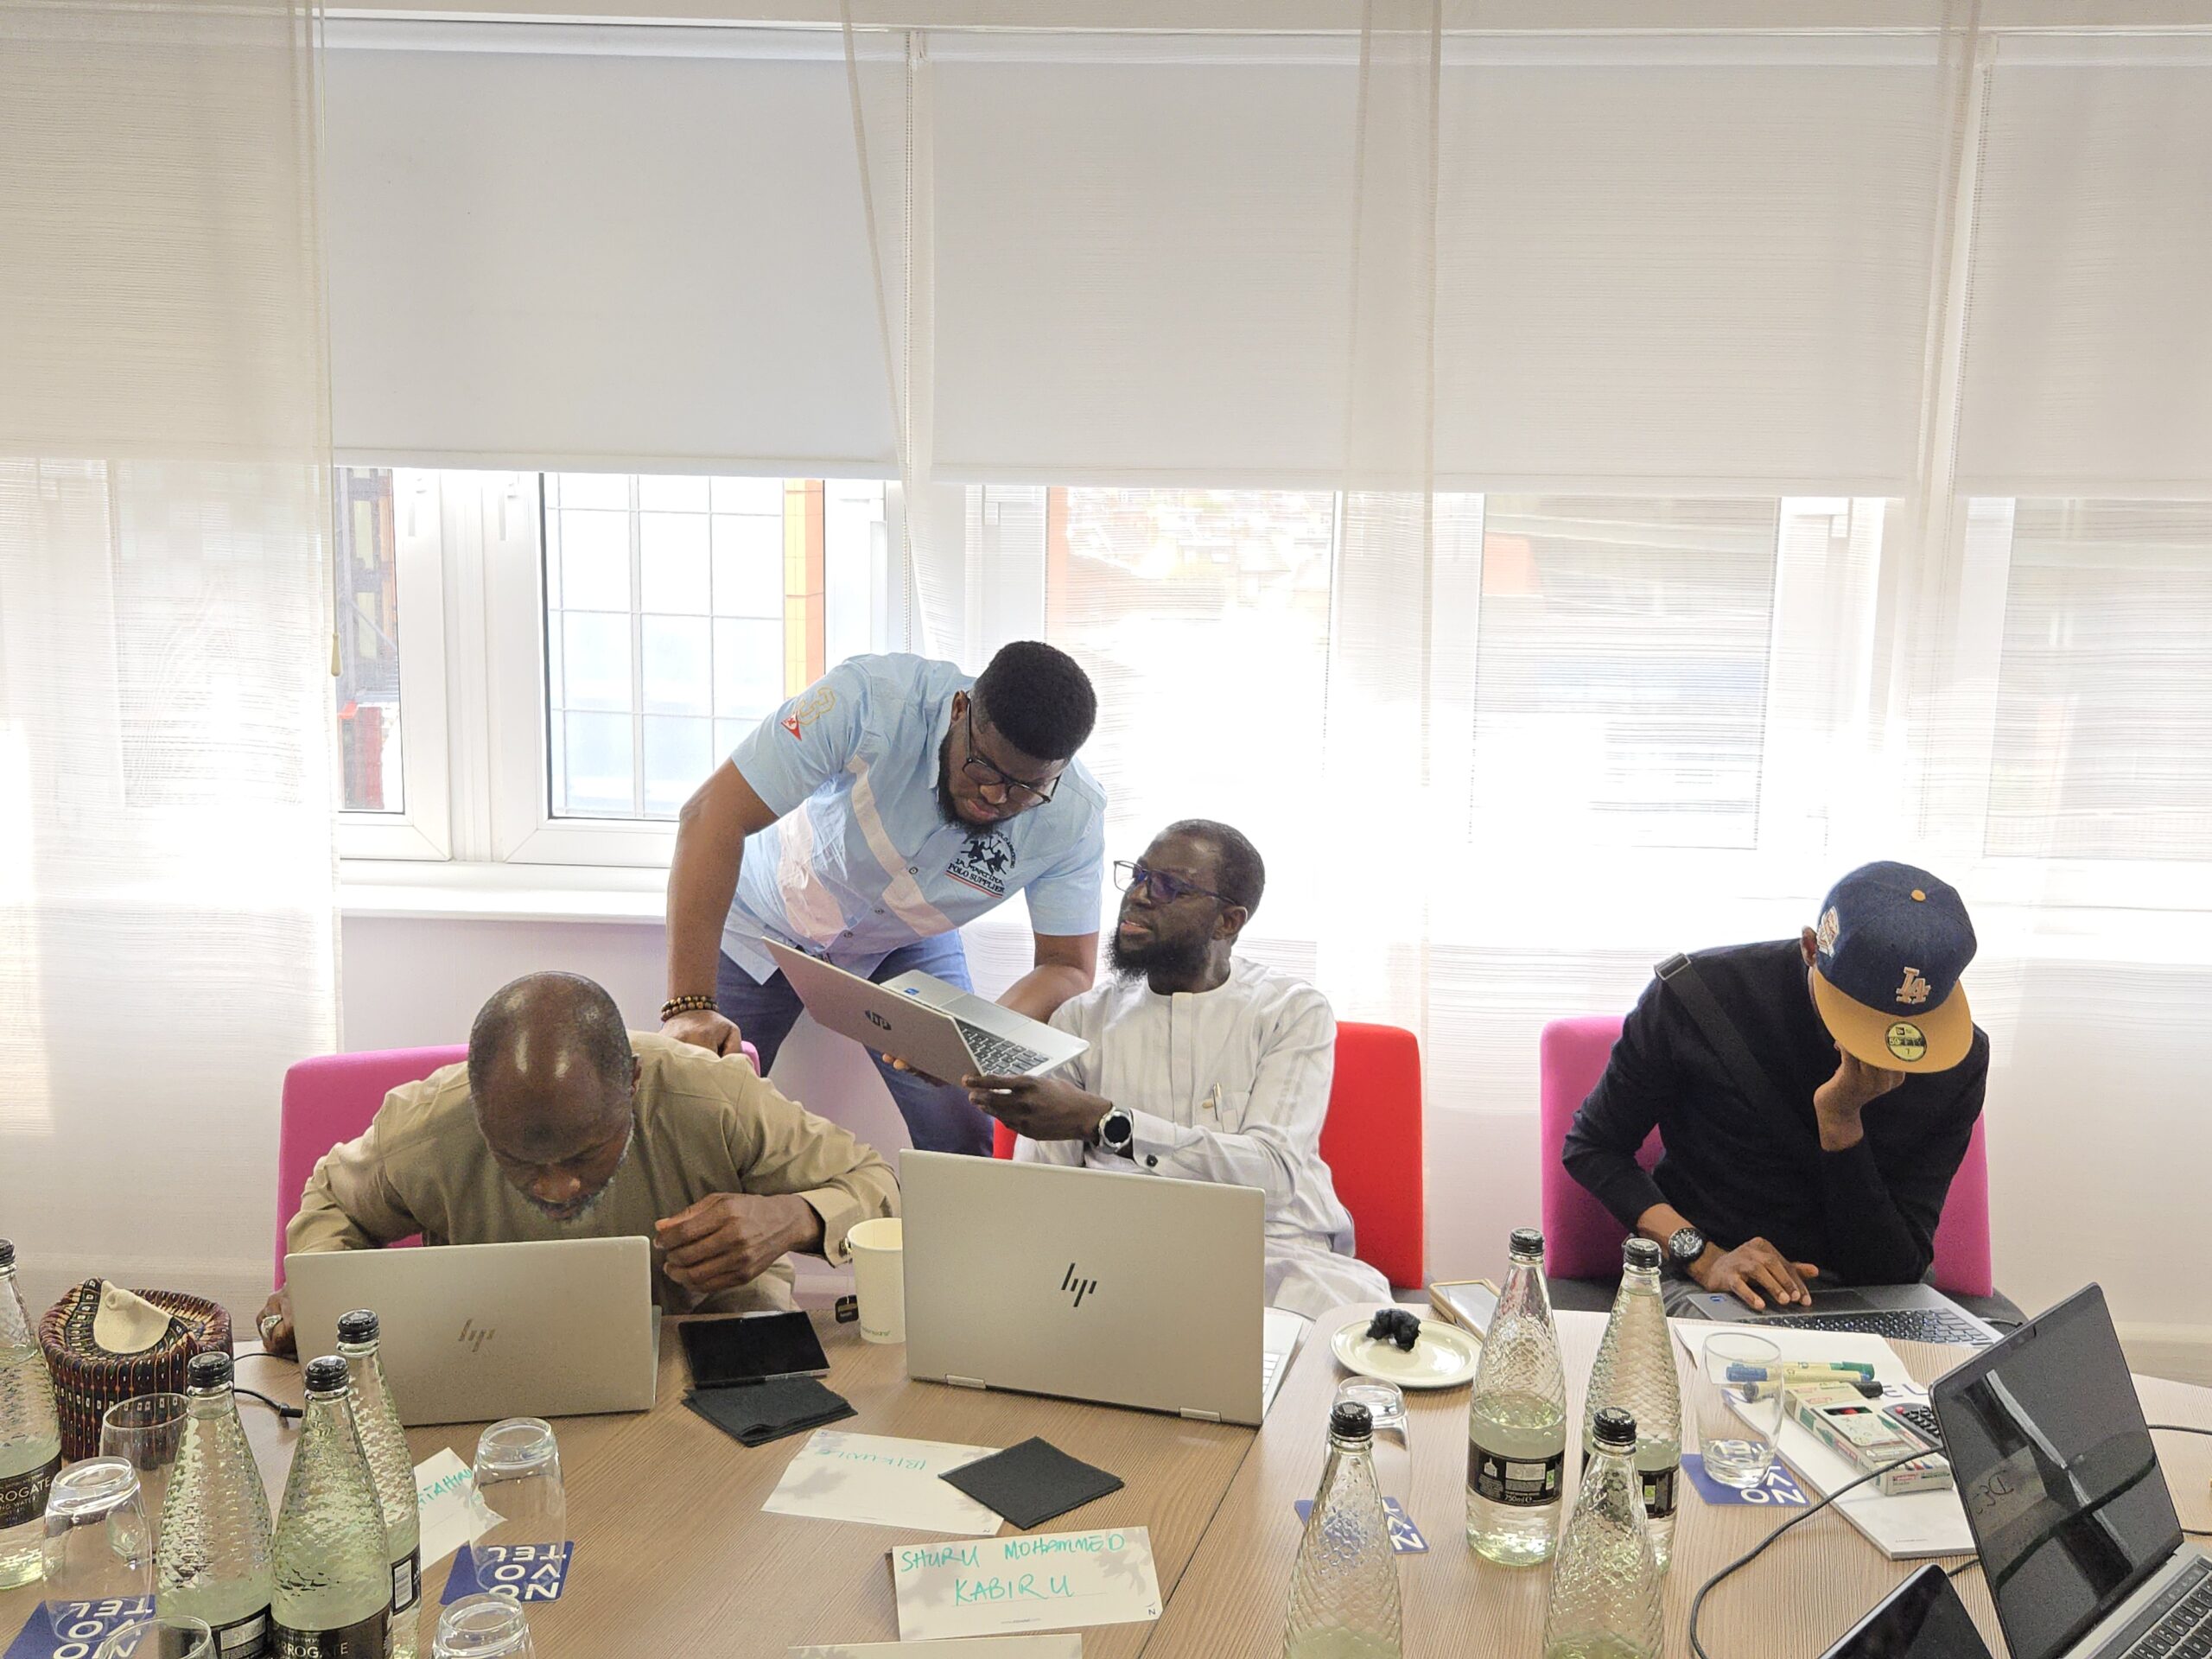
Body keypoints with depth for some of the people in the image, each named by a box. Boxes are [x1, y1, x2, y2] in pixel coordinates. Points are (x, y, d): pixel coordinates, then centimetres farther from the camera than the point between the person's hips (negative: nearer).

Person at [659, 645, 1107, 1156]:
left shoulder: (1074, 816, -26)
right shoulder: (871, 701, -37)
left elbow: (1069, 967, -18)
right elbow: (712, 816, -37)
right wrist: (689, 1006, -45)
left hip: (907, 942, 2)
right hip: (767, 922, -2)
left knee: (968, 1143, -10)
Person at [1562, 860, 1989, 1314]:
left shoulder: (1958, 1063, -7)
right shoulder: (1697, 995, -13)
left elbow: (1896, 1272, -8)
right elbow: (1592, 1146, -3)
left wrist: (1840, 1120, -22)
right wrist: (1704, 1257, -16)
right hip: (1701, 1284, -2)